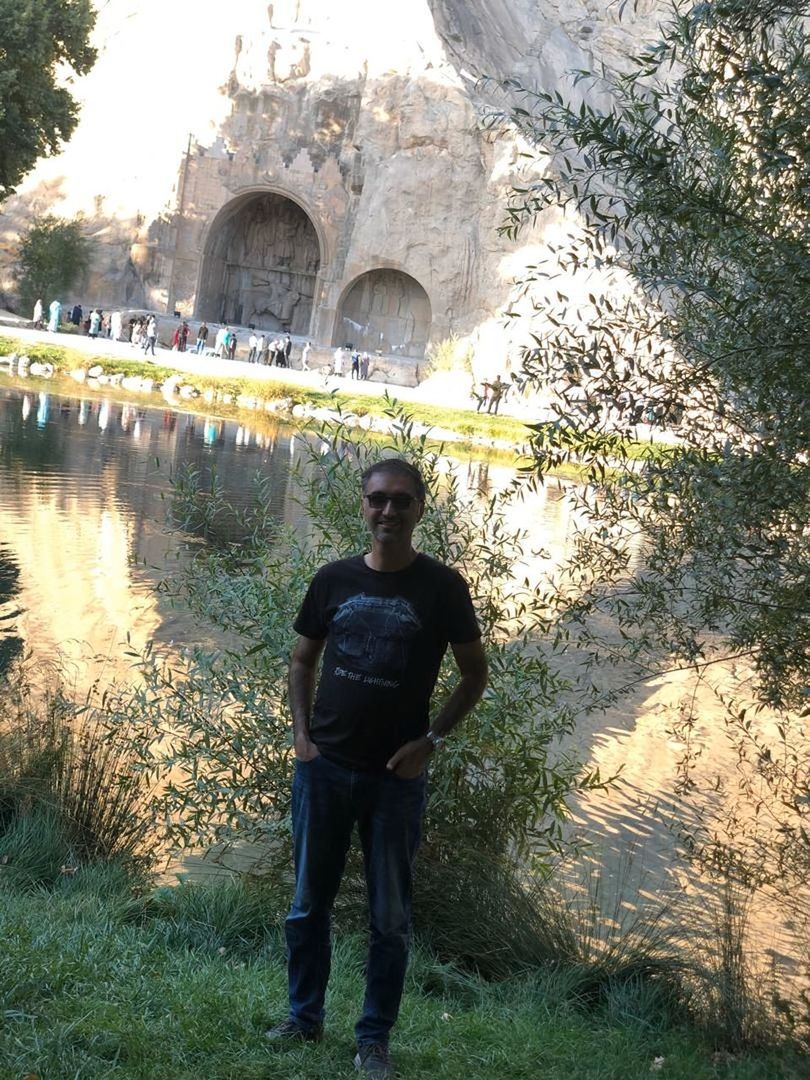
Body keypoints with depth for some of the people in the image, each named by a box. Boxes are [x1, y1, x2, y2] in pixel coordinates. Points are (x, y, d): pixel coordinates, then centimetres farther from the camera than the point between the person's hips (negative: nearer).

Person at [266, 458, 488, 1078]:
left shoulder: (442, 587, -5)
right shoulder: (334, 580, 2)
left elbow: (475, 673, 3)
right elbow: (303, 660, 14)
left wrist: (432, 740, -7)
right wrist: (302, 733, 1)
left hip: (398, 776, -2)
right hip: (323, 769, 2)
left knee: (391, 917, 5)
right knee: (309, 904, 11)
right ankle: (305, 1017, 28)